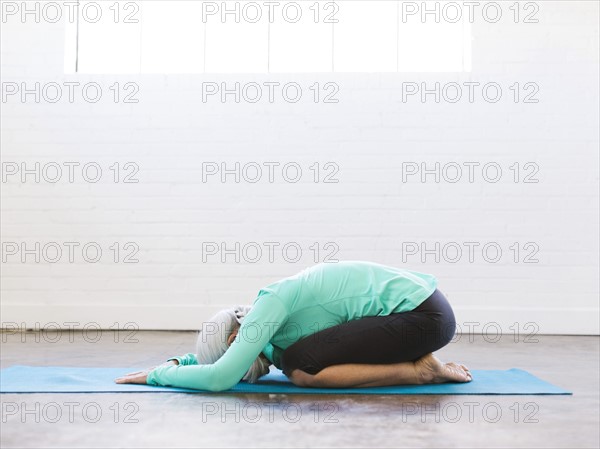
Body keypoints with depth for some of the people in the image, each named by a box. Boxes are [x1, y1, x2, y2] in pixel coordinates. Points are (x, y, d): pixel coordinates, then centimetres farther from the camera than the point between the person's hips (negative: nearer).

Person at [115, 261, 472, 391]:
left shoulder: (270, 303, -14)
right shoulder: (278, 320, 13)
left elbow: (219, 378, -21)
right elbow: (212, 353, 31)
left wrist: (156, 375, -7)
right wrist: (176, 362, 15)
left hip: (423, 313, -10)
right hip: (418, 304, 10)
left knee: (300, 368, -14)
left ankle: (419, 371, -7)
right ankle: (426, 366, 11)